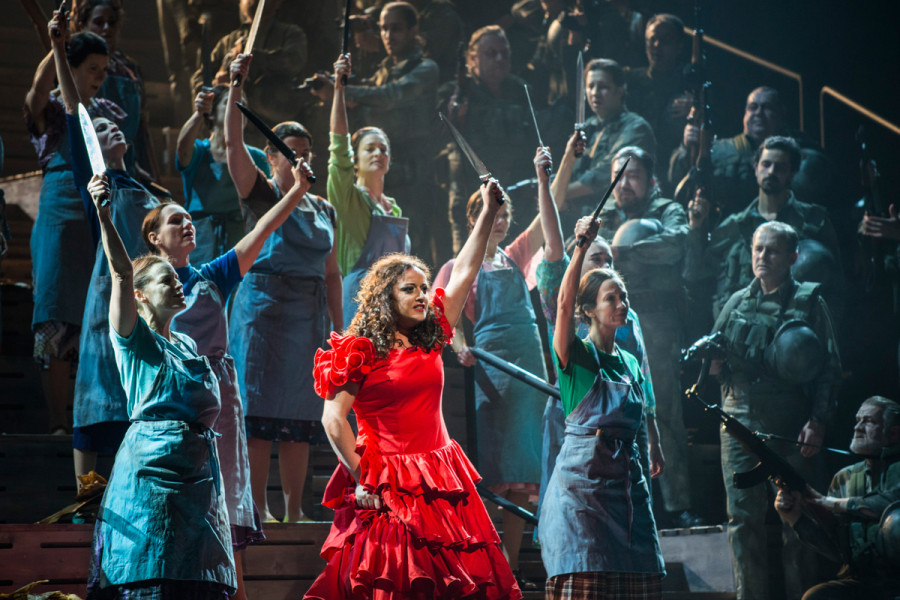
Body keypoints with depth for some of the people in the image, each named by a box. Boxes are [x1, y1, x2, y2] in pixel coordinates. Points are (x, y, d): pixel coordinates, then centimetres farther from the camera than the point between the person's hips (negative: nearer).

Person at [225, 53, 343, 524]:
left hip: (309, 315, 5)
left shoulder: (323, 209, 16)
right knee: (259, 413, -7)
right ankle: (257, 510, -6)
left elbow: (331, 273, 17)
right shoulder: (261, 193, 1)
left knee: (299, 416, 4)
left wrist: (338, 326, 11)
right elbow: (233, 144, -13)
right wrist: (236, 87, -21)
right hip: (264, 306, -5)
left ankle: (294, 513, 8)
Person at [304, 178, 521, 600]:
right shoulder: (360, 350, -4)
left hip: (441, 483, 6)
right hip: (386, 491, -6)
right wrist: (363, 480, -10)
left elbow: (464, 272, 14)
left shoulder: (430, 340, 12)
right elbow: (333, 420, -8)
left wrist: (488, 215, 13)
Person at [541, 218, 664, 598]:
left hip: (628, 479, 6)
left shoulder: (630, 364, 17)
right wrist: (582, 248, -28)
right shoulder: (575, 354, -1)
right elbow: (564, 303, -20)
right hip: (581, 477, -6)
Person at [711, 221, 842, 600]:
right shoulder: (738, 302, 15)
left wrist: (817, 422, -9)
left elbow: (829, 369, 1)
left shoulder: (808, 302, 5)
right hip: (739, 420, 3)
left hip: (790, 426, -3)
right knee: (743, 518, 0)